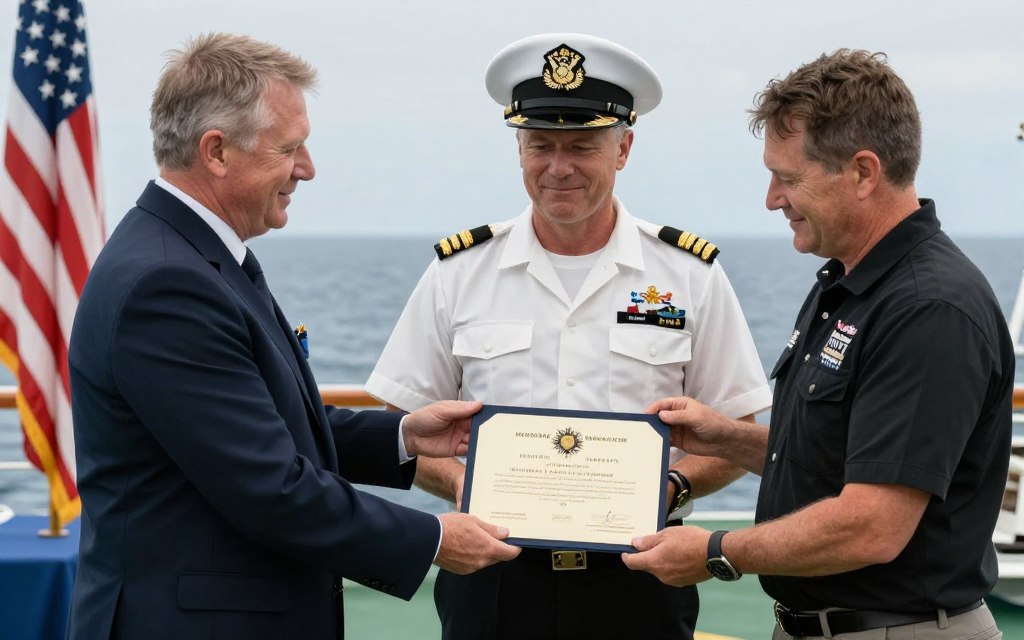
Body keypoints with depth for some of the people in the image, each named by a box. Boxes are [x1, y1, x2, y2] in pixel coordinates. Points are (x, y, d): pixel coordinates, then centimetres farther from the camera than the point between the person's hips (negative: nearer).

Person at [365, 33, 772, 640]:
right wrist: (460, 482, -12)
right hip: (494, 581, 1)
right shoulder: (459, 271, 4)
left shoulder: (691, 273, 2)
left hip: (635, 583, -1)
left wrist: (669, 486, -14)